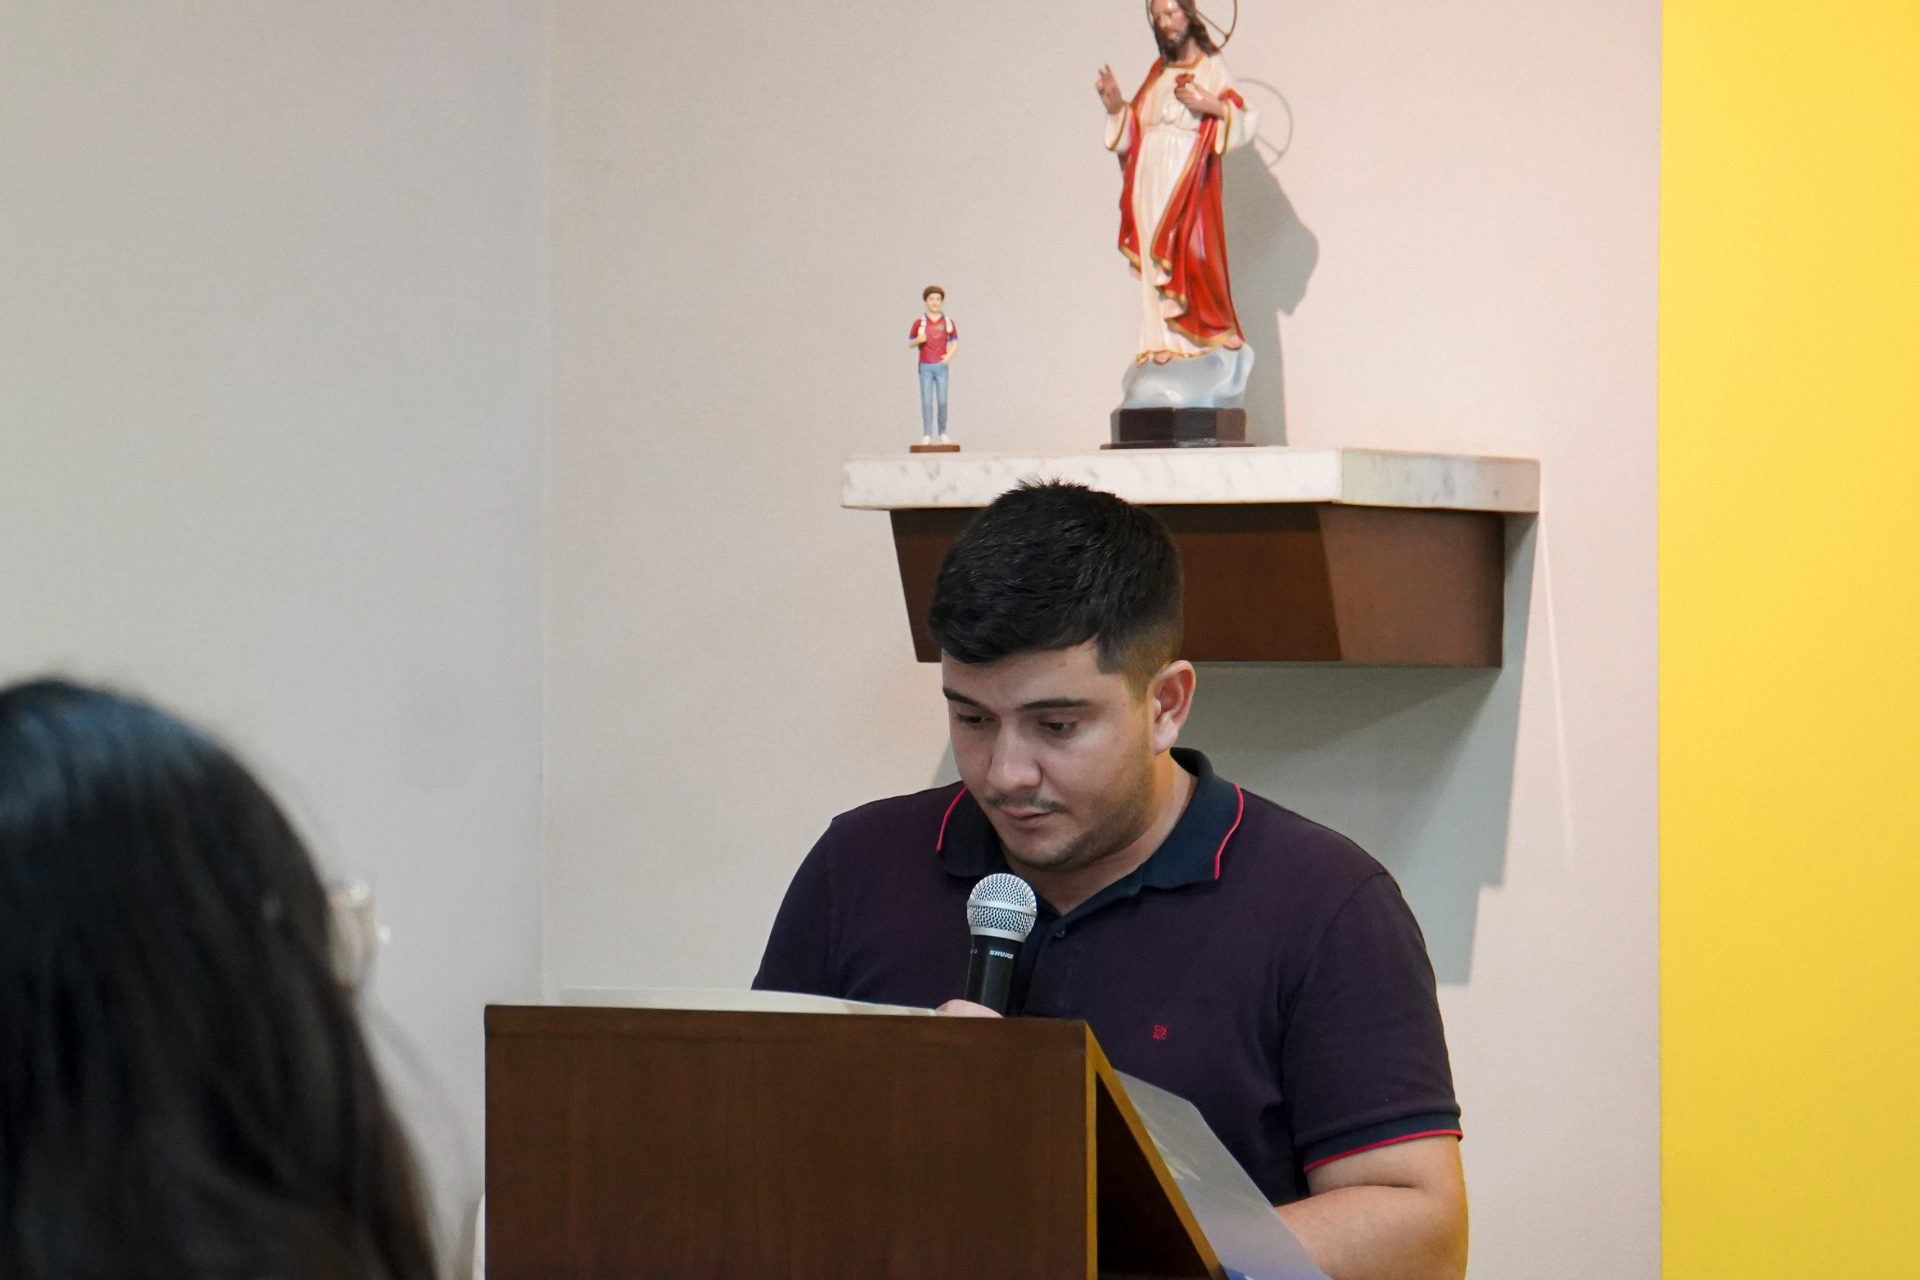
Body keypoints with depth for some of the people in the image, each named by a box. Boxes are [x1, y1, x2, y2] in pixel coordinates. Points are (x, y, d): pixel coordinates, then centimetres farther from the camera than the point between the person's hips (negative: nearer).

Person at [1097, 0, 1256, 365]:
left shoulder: (1211, 69, 0)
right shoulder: (1157, 72, 16)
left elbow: (1247, 124, -6)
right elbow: (1134, 128, 19)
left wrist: (1213, 106, -21)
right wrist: (1116, 107, 2)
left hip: (1188, 184, -5)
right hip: (1151, 184, 5)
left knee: (1192, 253, -7)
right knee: (1156, 262, 1)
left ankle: (1217, 329, 5)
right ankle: (1164, 339, 2)